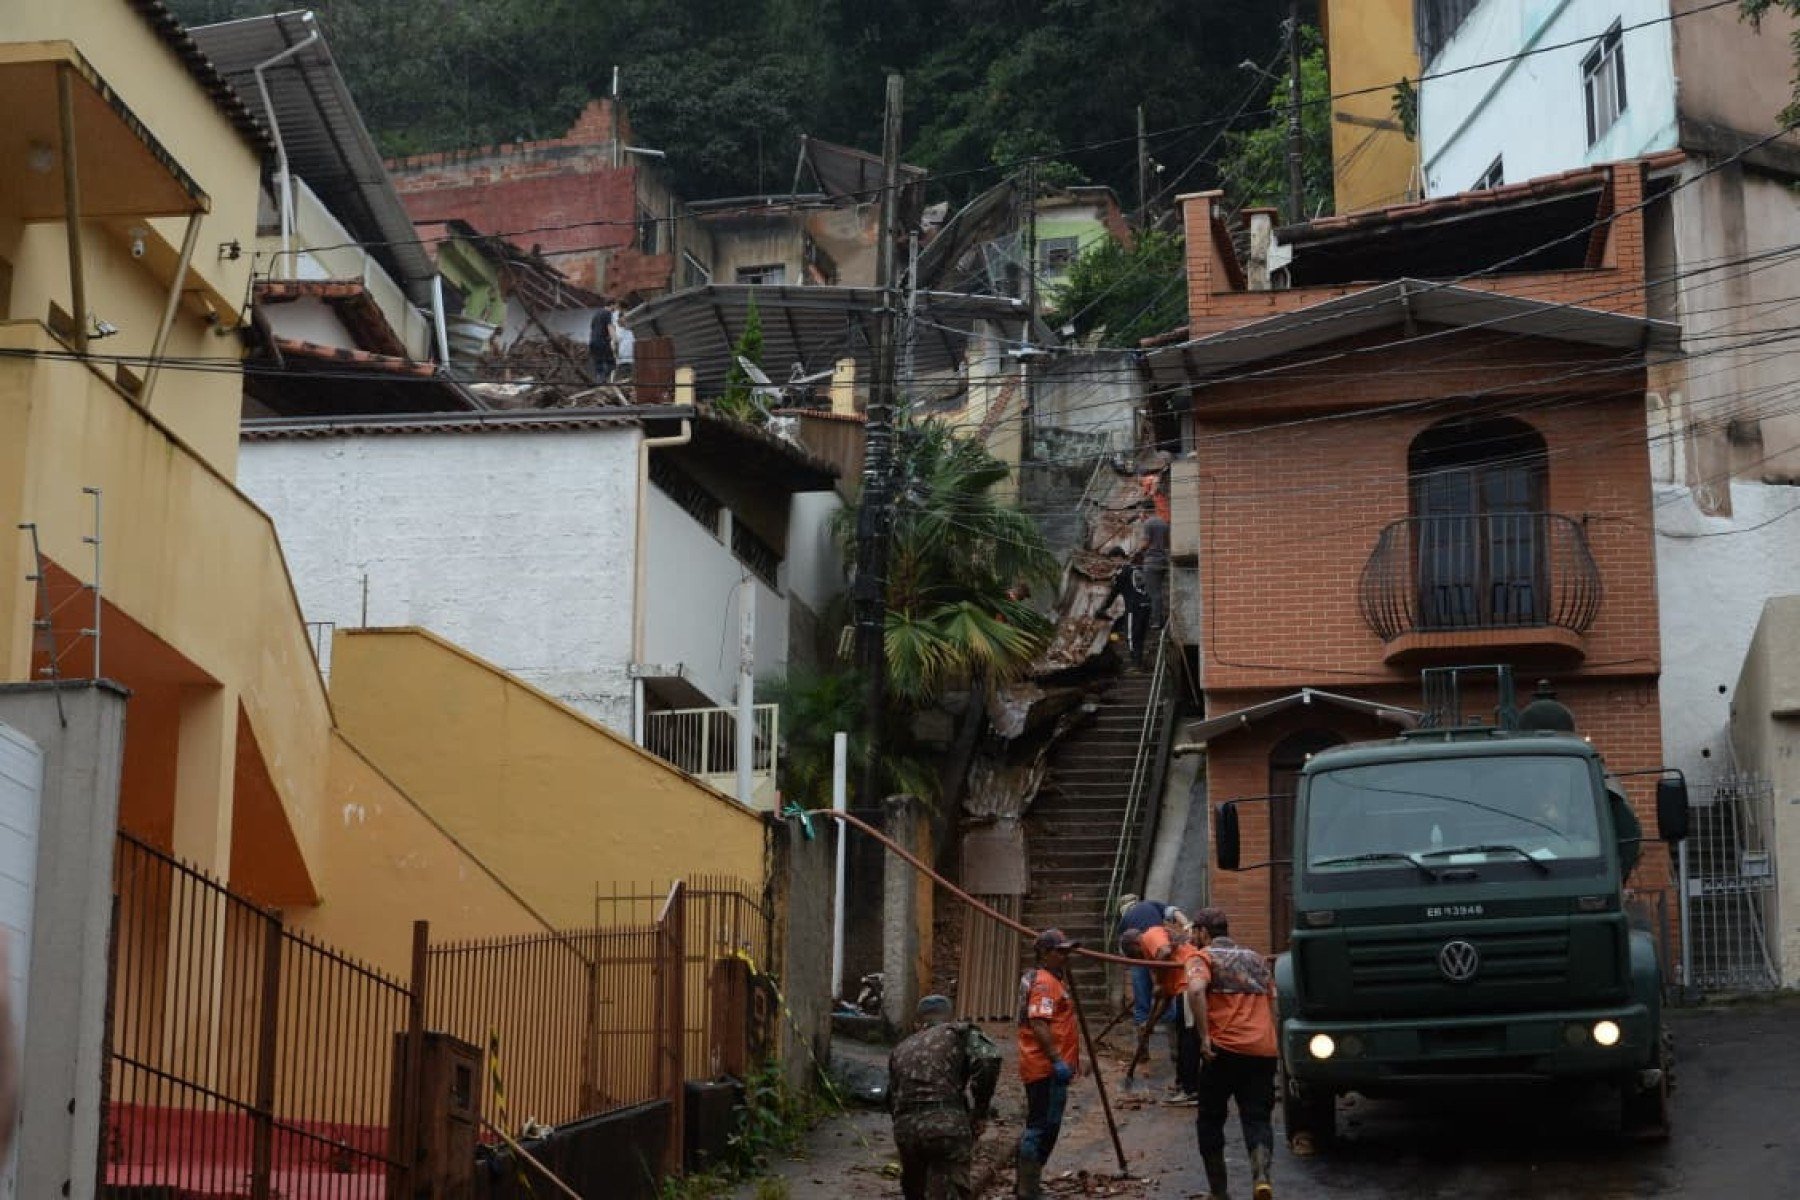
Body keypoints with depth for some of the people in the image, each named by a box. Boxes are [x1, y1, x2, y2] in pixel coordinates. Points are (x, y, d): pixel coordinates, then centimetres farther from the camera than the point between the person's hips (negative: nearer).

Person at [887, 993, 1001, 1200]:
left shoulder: (900, 1050, 28)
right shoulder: (958, 1032, 14)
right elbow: (989, 1059, -5)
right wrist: (979, 1112, 3)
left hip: (904, 1128, 4)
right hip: (947, 1125, -4)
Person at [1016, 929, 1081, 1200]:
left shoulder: (1049, 979, 19)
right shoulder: (1044, 982, -14)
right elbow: (1039, 1024, -25)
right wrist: (1057, 1060, -28)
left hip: (1047, 1067, 11)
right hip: (1046, 1067, -11)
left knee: (1038, 1126, 16)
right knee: (1044, 1127, -9)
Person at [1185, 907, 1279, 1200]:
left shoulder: (1203, 958, 2)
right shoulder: (1255, 958, 22)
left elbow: (1196, 990, -19)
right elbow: (1272, 1001, 23)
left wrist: (1204, 1037, -17)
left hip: (1224, 1048, -4)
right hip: (1264, 1051, 4)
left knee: (1210, 1120, 12)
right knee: (1258, 1119, 4)